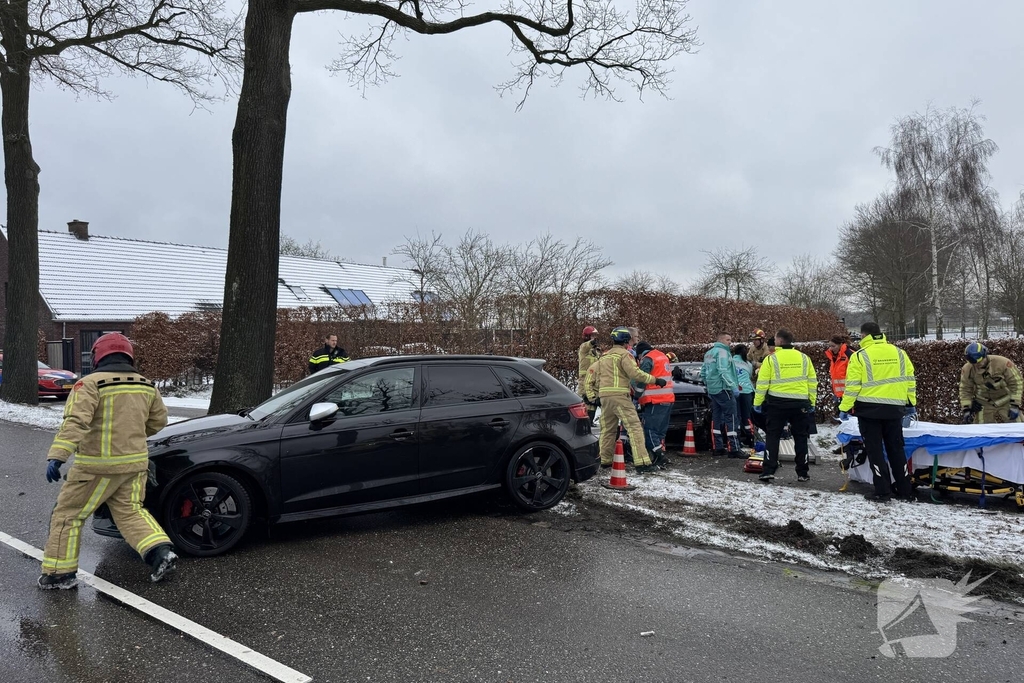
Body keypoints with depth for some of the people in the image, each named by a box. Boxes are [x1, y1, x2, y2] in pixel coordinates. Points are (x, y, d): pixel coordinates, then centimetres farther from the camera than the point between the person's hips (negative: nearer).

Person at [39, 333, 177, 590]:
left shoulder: (91, 383, -11)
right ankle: (161, 552, 1)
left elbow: (75, 422, -23)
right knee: (130, 512, 16)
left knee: (68, 513, 11)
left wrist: (56, 455, -28)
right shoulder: (146, 385, 7)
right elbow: (159, 421, 16)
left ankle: (59, 572, 16)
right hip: (135, 463, 5)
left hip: (97, 466, -5)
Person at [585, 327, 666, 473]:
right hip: (619, 395, -8)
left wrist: (592, 396, 24)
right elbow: (635, 373, -13)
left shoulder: (604, 356, 23)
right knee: (634, 427, -10)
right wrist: (655, 380, -9)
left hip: (604, 396, 8)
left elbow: (591, 372, 23)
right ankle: (642, 463, -17)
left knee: (608, 429, 17)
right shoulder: (623, 354, -2)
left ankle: (605, 460, 21)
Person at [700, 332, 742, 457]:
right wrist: (734, 387, -22)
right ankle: (734, 449, -9)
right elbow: (723, 372, -22)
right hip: (723, 389, -9)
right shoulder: (722, 352, -11)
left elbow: (703, 372, 19)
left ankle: (717, 448, 14)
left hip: (712, 390, 9)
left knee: (716, 418, 11)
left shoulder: (708, 353, 16)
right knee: (731, 418, -7)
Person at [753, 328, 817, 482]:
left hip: (777, 403, -2)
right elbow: (812, 382, 9)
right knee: (800, 438, 12)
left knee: (772, 436, 6)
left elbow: (762, 383, -6)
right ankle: (803, 473, 16)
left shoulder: (771, 358, -5)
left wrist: (757, 402, 3)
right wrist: (812, 403, 17)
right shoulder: (804, 358, 6)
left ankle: (768, 471, 1)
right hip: (800, 404, 3)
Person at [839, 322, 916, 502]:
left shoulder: (860, 356, -9)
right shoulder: (899, 353, 7)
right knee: (896, 449, 14)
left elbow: (852, 385, -11)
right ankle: (904, 490, 20)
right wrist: (911, 403, 19)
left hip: (869, 409, -4)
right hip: (894, 409, 4)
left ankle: (882, 491, 3)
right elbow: (909, 380, 10)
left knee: (875, 450, 3)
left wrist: (845, 408, -5)